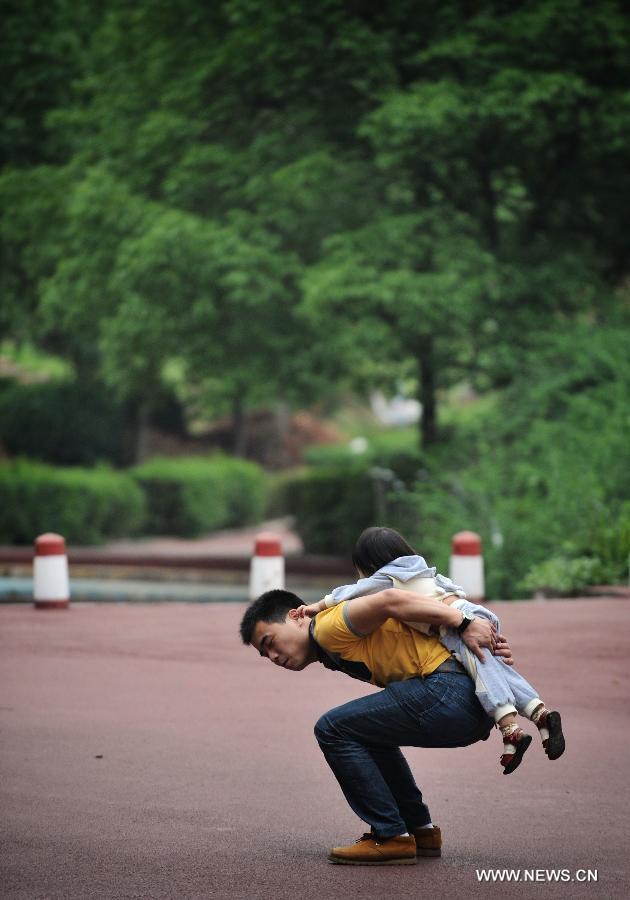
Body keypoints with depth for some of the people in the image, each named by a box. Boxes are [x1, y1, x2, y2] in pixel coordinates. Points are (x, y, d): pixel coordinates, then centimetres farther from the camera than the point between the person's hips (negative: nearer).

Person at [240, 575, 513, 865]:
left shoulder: (329, 626, -3)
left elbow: (389, 600, -19)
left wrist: (464, 623, -17)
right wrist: (492, 647, 4)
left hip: (451, 692, -11)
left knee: (333, 729, -6)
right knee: (367, 731, 29)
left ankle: (392, 838, -2)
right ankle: (420, 830, 28)